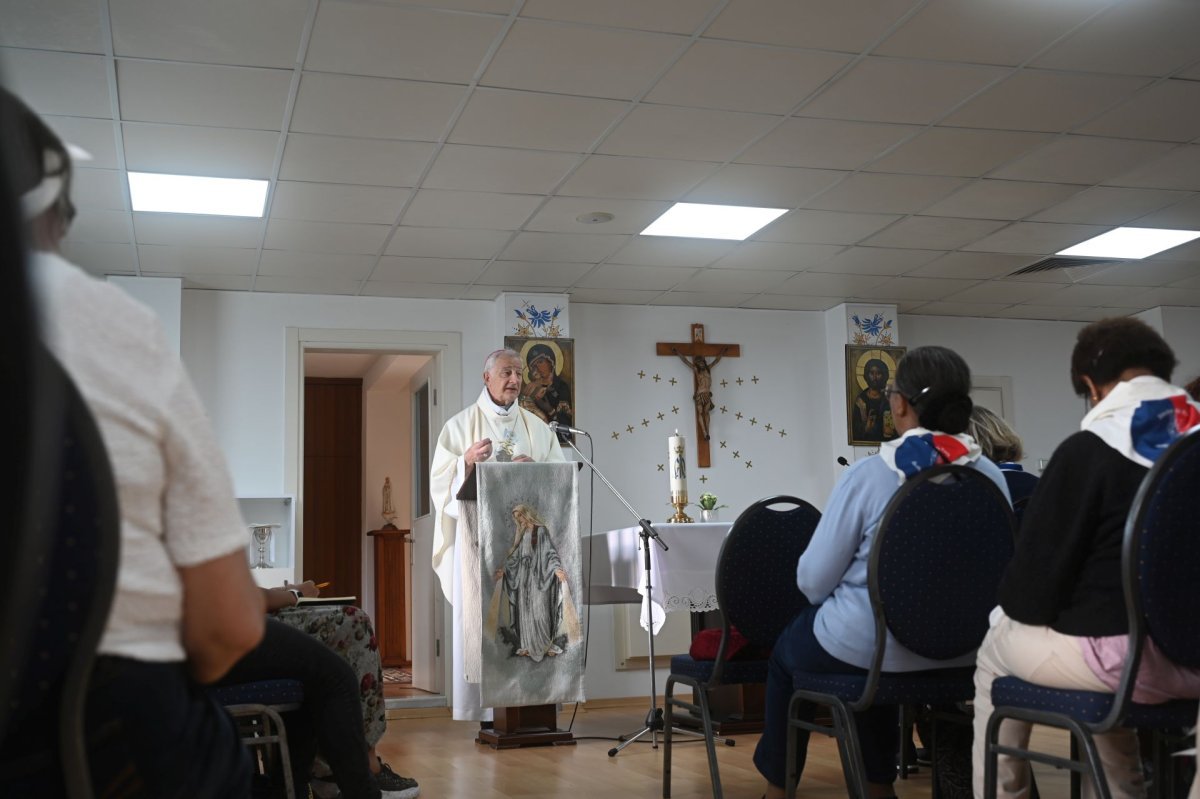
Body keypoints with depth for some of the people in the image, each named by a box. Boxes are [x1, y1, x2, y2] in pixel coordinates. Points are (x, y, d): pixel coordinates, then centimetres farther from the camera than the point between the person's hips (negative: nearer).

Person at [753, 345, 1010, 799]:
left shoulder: (869, 474, -19)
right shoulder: (991, 477, -5)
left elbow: (813, 580, -12)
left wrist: (831, 596, 11)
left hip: (868, 649, -5)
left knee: (787, 651, 27)